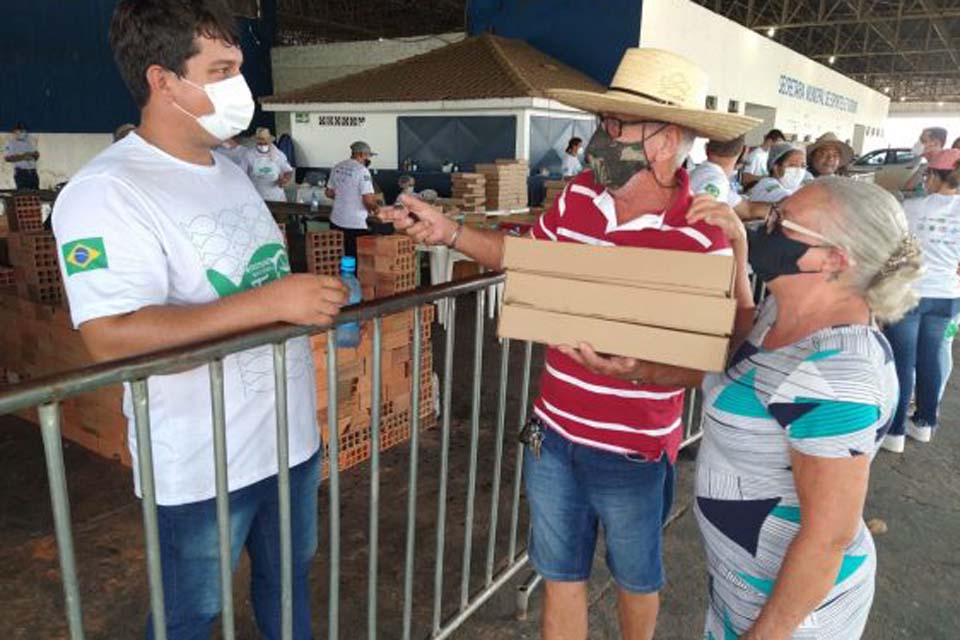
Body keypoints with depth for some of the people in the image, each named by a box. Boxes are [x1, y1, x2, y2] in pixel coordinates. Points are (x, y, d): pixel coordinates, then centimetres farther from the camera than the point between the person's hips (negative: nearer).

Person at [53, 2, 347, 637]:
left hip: (291, 435, 7)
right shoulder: (106, 192, -19)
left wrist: (318, 299, 6)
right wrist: (270, 302, -33)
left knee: (290, 575, 26)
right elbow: (112, 337, -30)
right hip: (203, 466, -7)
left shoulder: (230, 171, 8)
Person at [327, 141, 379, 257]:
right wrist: (375, 208, 1)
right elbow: (368, 200, -19)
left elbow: (329, 193, 15)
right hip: (356, 224, -7)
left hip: (336, 221, 7)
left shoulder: (337, 167, 7)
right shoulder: (362, 171, -14)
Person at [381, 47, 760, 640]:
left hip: (634, 452, -4)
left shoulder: (705, 237, -21)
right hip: (553, 433, 5)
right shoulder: (578, 195, -5)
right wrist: (450, 232, 1)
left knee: (636, 577, 23)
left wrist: (636, 368, -37)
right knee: (561, 574, 22)